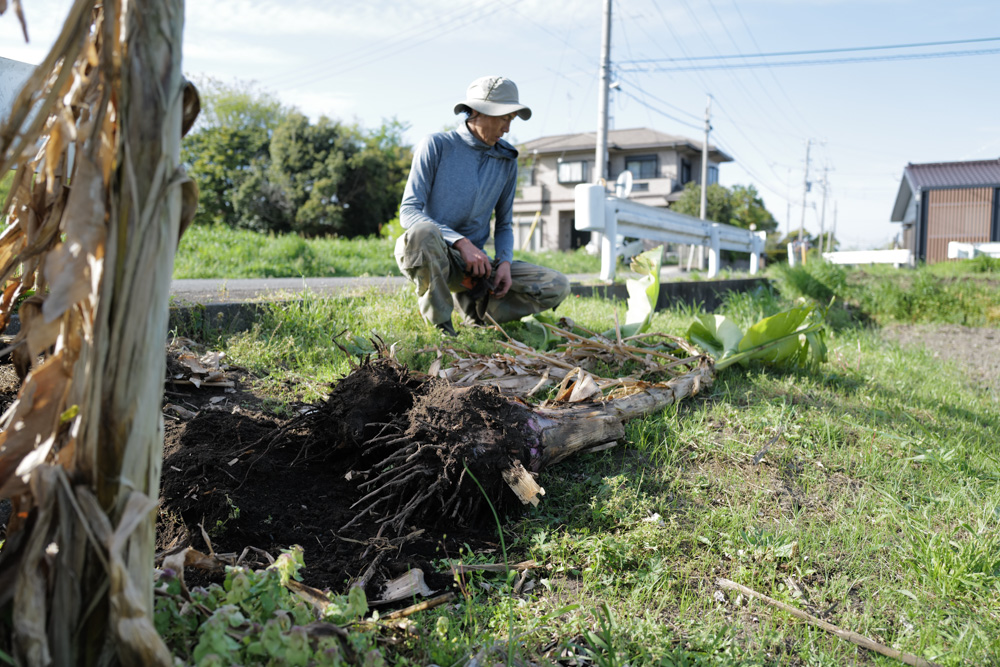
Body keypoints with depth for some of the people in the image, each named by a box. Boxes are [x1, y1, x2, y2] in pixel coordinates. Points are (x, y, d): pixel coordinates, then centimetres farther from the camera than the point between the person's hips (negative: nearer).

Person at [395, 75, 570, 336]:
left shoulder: (506, 160, 7)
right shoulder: (436, 145, -6)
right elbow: (409, 211, -13)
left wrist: (505, 261, -8)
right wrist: (461, 242, -26)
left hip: (474, 262, 4)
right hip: (429, 255, -4)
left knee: (557, 286, -12)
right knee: (423, 233, -42)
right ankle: (439, 328, -22)